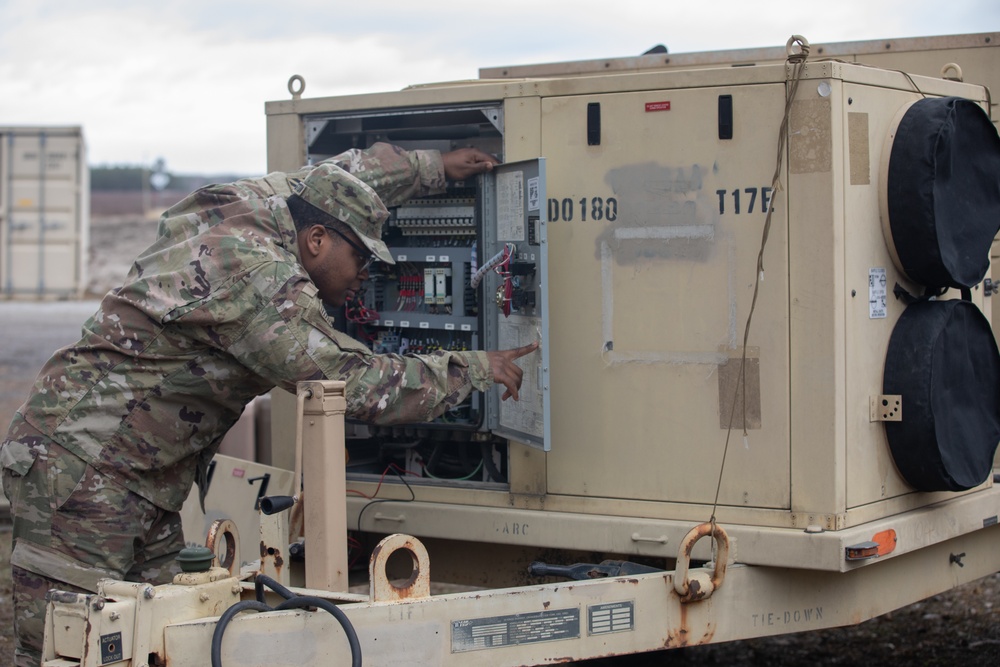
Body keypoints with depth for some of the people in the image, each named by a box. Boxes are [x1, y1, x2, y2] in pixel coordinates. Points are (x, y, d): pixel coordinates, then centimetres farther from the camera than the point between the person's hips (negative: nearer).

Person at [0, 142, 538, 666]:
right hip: (80, 470, -10)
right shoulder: (258, 282, -21)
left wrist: (433, 166, 38)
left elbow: (346, 171, 30)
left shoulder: (253, 204, 8)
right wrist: (473, 369, -9)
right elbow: (357, 384, -20)